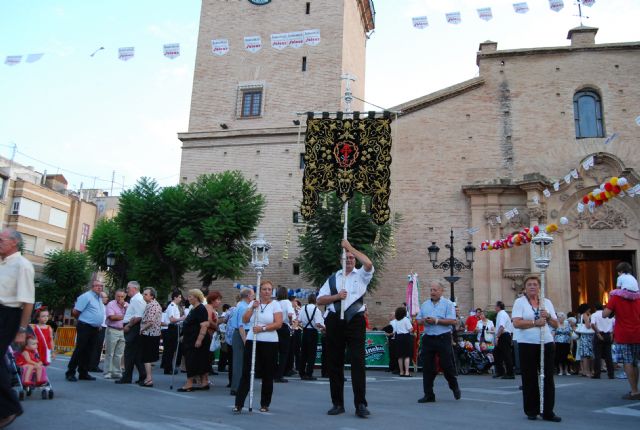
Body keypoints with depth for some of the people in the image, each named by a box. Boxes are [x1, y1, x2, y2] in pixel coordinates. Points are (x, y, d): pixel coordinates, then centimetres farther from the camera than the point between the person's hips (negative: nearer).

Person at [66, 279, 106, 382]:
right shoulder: (86, 296, -10)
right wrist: (82, 319, 2)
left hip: (95, 328, 8)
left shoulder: (99, 298, 17)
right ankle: (70, 373, 4)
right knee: (79, 350, -5)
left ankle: (83, 373, 16)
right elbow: (75, 311, -13)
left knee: (88, 352, 10)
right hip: (85, 327, -8)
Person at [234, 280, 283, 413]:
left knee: (267, 375, 5)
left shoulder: (275, 304, 1)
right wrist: (252, 308, -11)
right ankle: (238, 404, 2)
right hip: (252, 341, 2)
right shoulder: (253, 303, 10)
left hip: (269, 343, -2)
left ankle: (265, 404, 18)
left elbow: (278, 324, -8)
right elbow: (245, 320, 1)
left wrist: (262, 328, -15)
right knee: (246, 373, -2)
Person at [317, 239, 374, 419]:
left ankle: (360, 404, 0)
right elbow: (319, 300, 10)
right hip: (334, 321, 3)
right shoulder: (333, 278, 15)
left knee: (358, 362, -6)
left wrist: (350, 247, -10)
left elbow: (369, 264, -15)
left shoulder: (361, 275, 8)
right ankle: (337, 403, 19)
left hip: (355, 321, -3)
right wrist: (336, 296, -8)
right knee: (334, 362, 8)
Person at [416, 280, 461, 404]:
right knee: (427, 367, 4)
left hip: (443, 338, -4)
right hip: (428, 338, 4)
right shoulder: (425, 305, 14)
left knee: (447, 365, 2)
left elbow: (452, 321, -11)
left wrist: (436, 321, -17)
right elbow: (418, 320, 14)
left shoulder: (448, 304, -2)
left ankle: (455, 387, 29)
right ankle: (428, 395, 12)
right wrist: (424, 321, -9)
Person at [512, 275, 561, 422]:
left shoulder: (547, 302, 12)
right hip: (527, 344, -3)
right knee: (529, 378, 4)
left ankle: (548, 411, 12)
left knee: (548, 377, 4)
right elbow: (516, 323, -12)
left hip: (547, 343, 3)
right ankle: (531, 411, 15)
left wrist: (548, 317, -7)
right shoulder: (519, 302, 0)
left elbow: (556, 325, 12)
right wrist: (535, 323, -16)